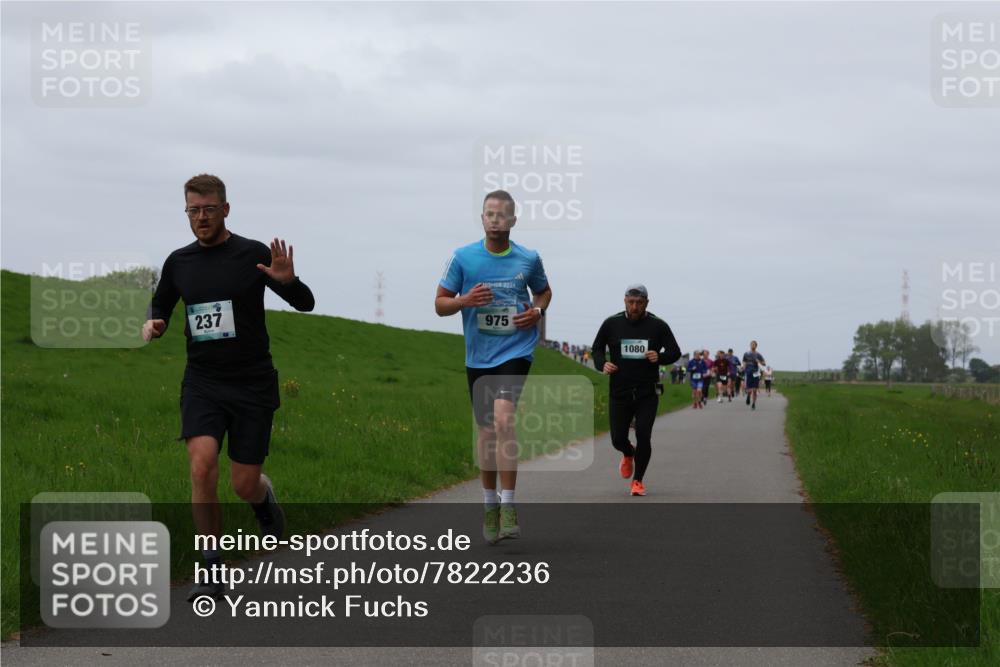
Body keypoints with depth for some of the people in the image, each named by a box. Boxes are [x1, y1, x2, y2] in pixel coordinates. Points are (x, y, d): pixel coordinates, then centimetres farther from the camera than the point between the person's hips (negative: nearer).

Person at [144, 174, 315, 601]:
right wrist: (152, 325, -3)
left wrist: (288, 281, -24)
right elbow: (161, 306, 21)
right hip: (202, 382, 2)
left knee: (244, 484, -1)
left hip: (252, 384, -2)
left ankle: (265, 500, 39)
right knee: (202, 466, -20)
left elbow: (305, 304, -2)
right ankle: (212, 569, -9)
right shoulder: (178, 262, 5)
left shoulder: (254, 255, -5)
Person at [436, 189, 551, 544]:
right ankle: (490, 505, 27)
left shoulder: (529, 259, 0)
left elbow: (544, 291, 20)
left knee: (503, 417, -23)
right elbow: (440, 303, 3)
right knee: (486, 430, 10)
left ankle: (508, 505, -18)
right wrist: (466, 300, -17)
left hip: (516, 351, -2)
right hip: (478, 356, 2)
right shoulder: (463, 257, -2)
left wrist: (537, 311, -2)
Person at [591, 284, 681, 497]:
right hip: (619, 392, 1)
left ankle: (638, 480, 8)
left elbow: (675, 352, 6)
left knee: (643, 437, -11)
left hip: (647, 393, -1)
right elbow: (597, 348, 13)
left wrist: (660, 357, -15)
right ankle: (628, 454, 39)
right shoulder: (612, 324, 1)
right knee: (618, 439, 1)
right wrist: (603, 364, -8)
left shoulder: (657, 326, -1)